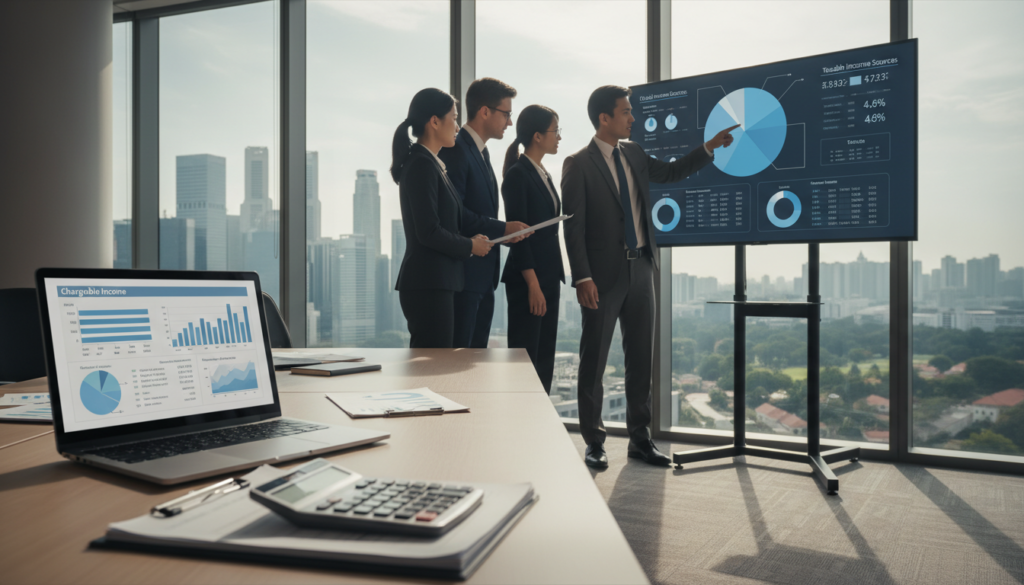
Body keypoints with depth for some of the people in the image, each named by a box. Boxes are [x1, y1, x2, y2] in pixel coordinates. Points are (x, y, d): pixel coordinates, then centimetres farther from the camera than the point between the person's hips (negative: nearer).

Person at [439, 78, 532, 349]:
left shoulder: (481, 152, 19)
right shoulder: (456, 150, -12)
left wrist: (505, 232, 8)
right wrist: (502, 228, -16)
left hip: (483, 275, 10)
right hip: (463, 275, -10)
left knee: (477, 353, 13)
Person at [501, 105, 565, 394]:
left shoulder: (543, 175, 16)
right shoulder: (517, 175, -10)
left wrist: (551, 279, 14)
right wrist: (533, 284, -19)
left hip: (549, 274, 9)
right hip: (527, 279, -9)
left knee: (545, 357, 11)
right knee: (525, 356, -4)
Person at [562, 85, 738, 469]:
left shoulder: (634, 154, 11)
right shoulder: (579, 164, -8)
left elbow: (671, 173, 26)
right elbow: (573, 225, -12)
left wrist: (710, 147, 16)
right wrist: (582, 278, -18)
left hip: (640, 269, 6)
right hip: (604, 274, -6)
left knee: (641, 357, 10)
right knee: (594, 358, 3)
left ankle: (640, 439, 22)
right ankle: (593, 443, 16)